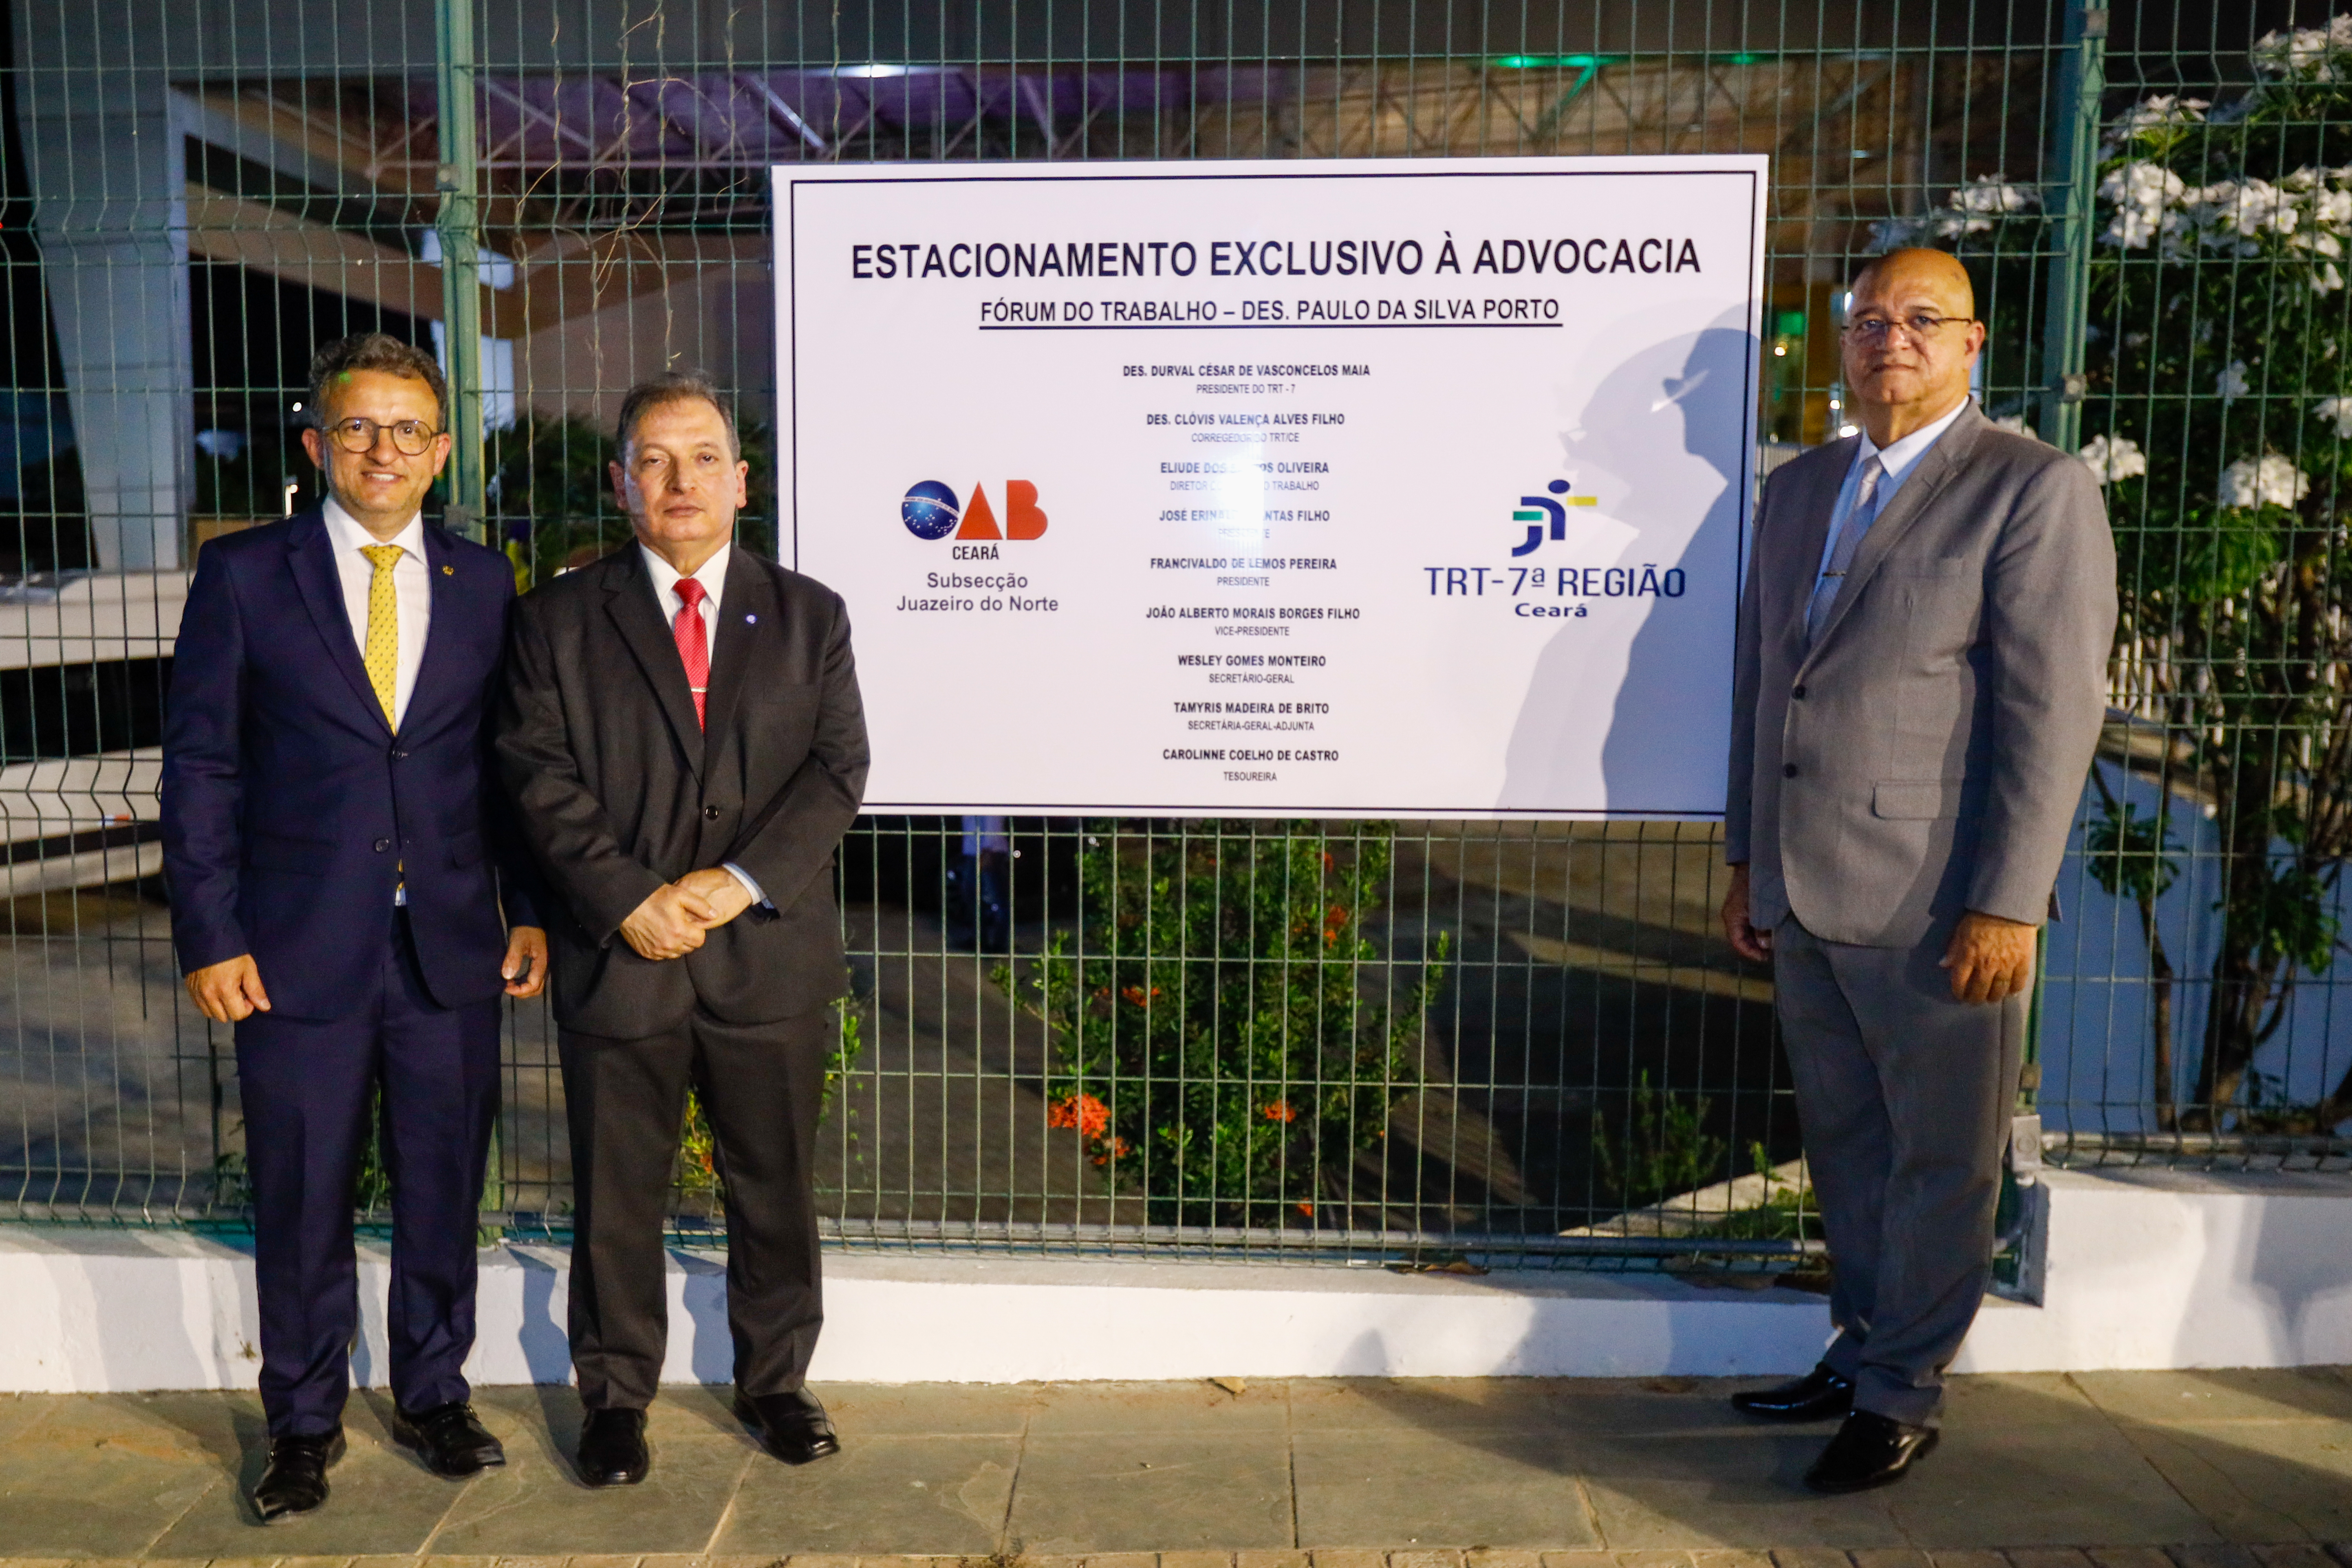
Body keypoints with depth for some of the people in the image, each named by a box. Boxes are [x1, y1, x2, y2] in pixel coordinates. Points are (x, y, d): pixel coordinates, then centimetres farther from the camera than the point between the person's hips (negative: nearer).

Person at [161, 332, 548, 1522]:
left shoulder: (483, 581, 6)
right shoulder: (243, 573, 0)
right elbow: (200, 765, -1)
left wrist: (529, 911, 4)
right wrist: (208, 936, -6)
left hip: (452, 951, 2)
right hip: (299, 954, -2)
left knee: (444, 1194, 13)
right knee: (301, 1208, 10)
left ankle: (434, 1398, 33)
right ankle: (303, 1425, 30)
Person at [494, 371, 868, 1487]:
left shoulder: (809, 617, 7)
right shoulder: (559, 619, 5)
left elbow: (838, 769, -1)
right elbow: (541, 777, -3)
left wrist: (742, 877, -14)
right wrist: (630, 898, -14)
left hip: (770, 956, 1)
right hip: (617, 957, 0)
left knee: (775, 1186, 12)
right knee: (615, 1197, 10)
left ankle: (773, 1381, 32)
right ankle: (616, 1397, 30)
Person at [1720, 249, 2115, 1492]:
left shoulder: (2035, 490, -5)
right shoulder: (1798, 488, 14)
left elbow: (2053, 709, -11)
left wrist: (2007, 903, -16)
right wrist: (1745, 862, 14)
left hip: (1936, 904, -6)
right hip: (1802, 894, 6)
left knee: (1938, 1159, 8)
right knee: (1845, 1146, 17)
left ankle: (1901, 1398, 23)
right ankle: (1861, 1353, 34)